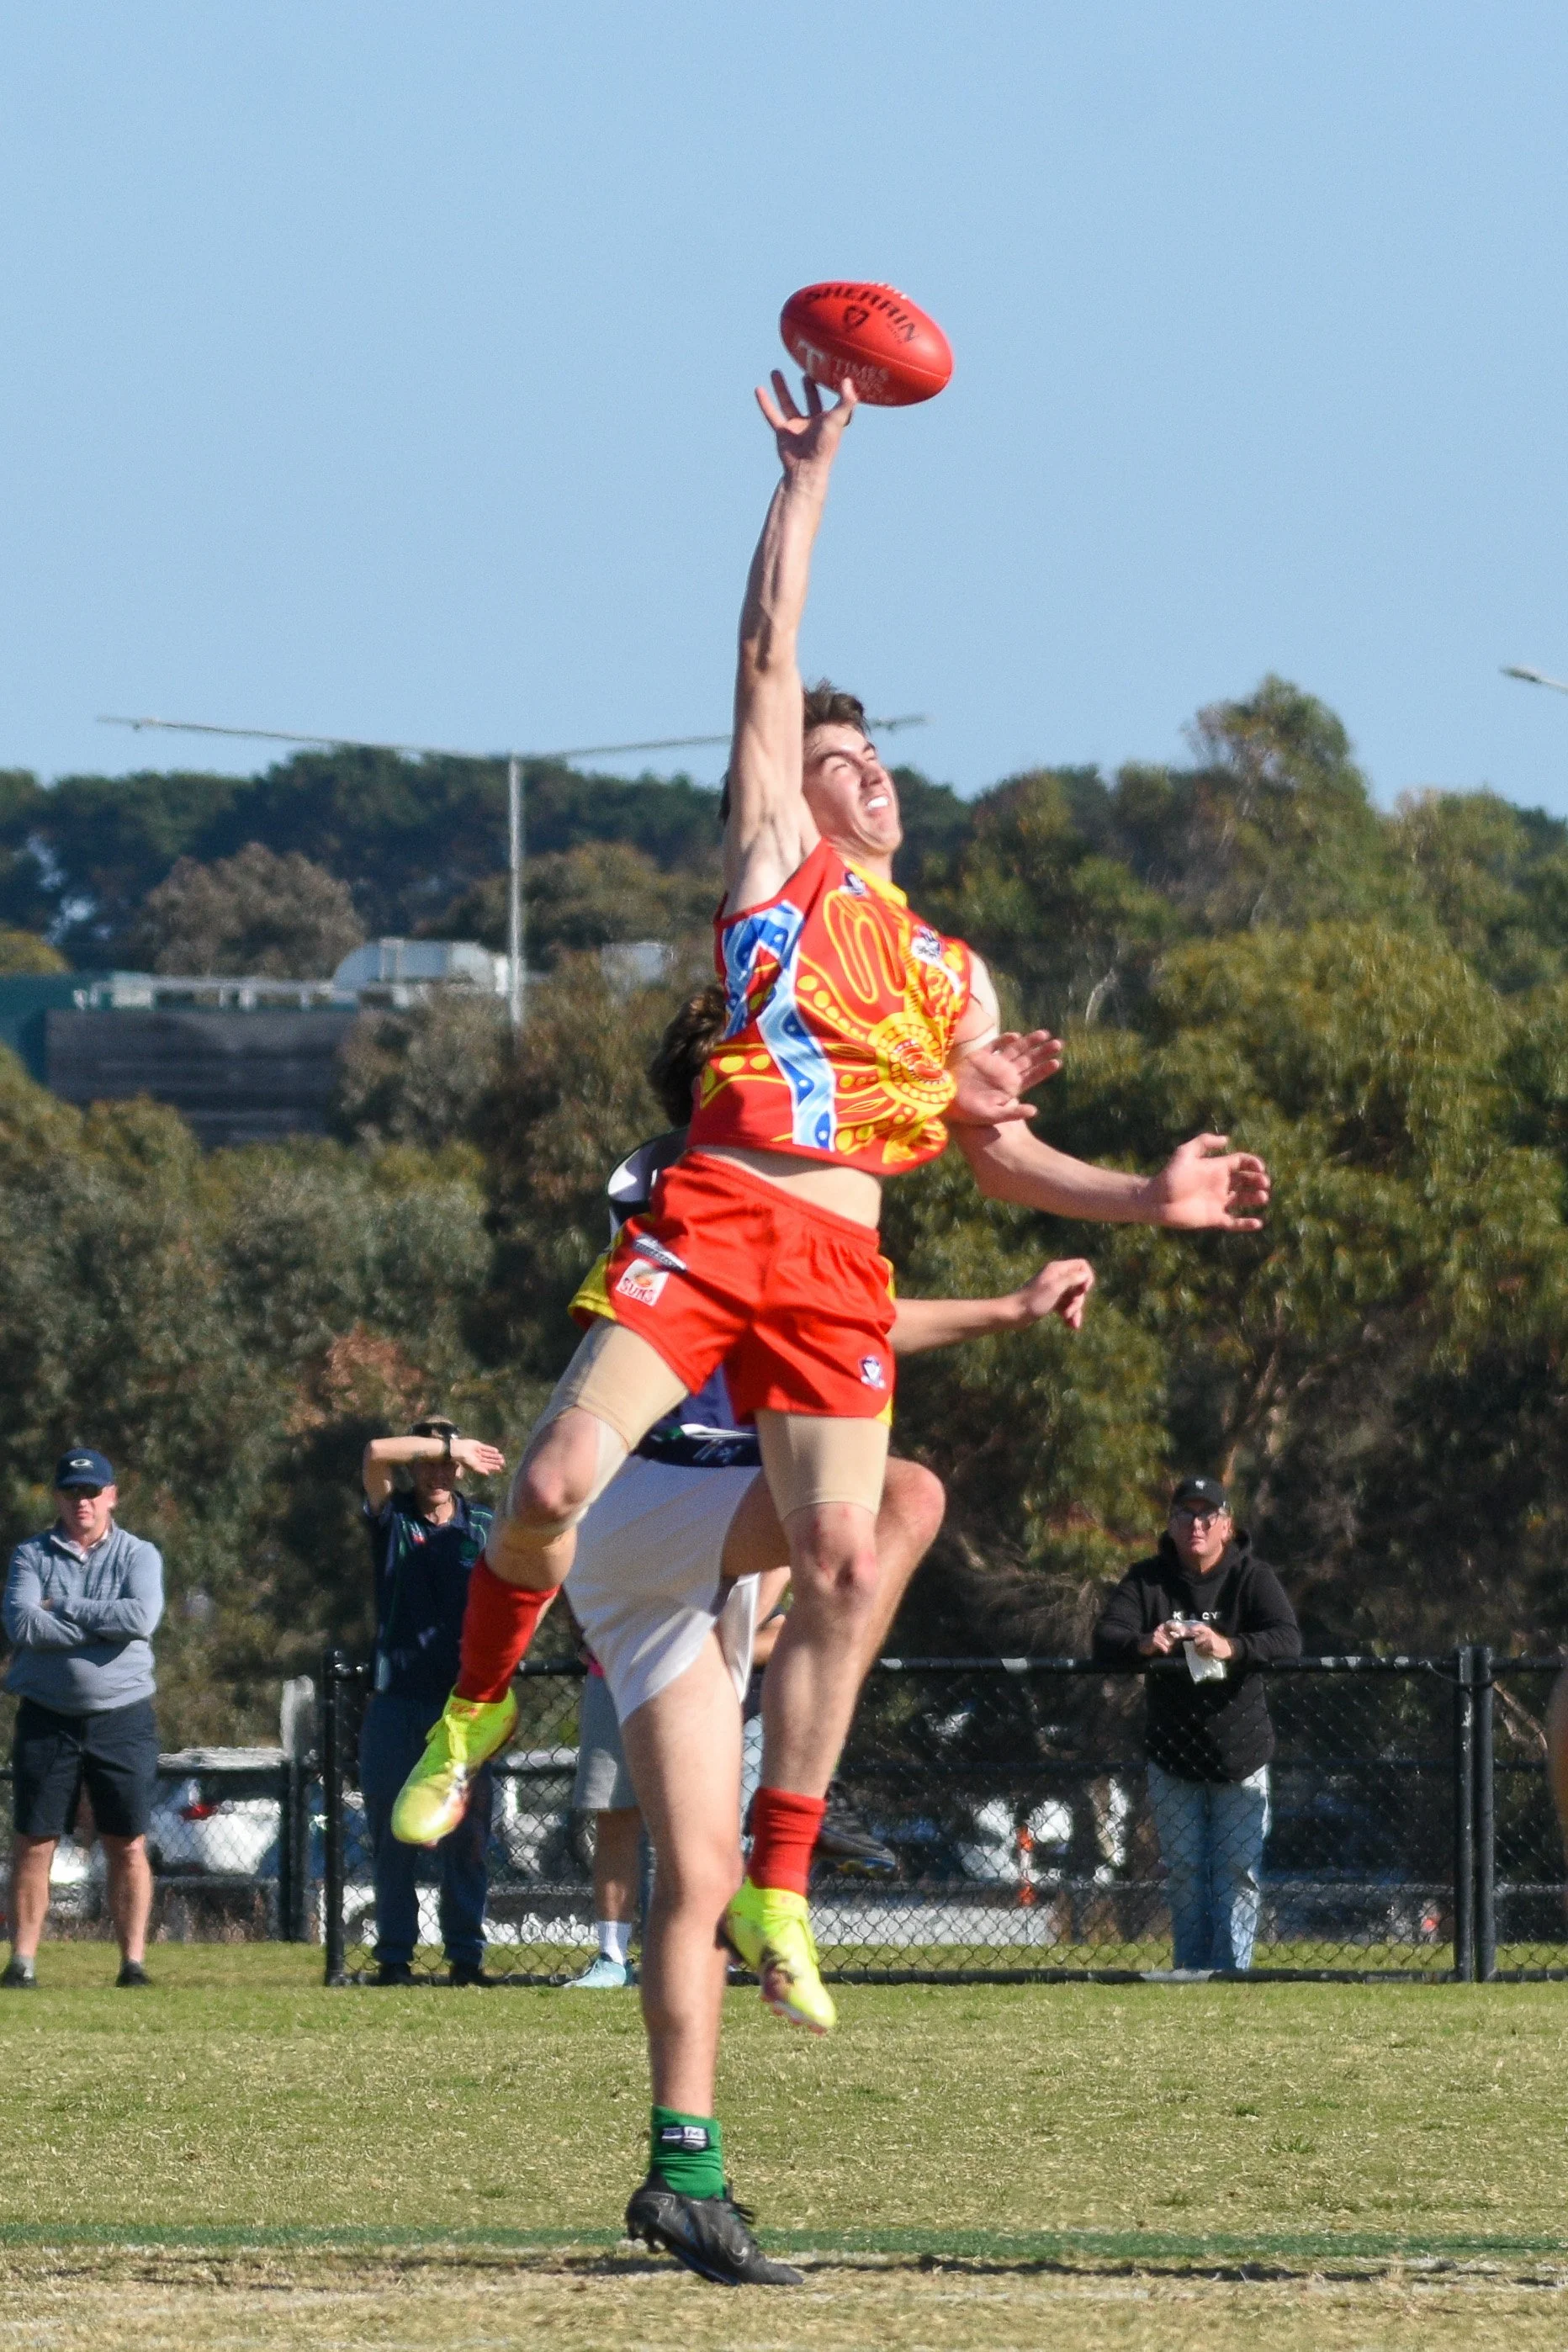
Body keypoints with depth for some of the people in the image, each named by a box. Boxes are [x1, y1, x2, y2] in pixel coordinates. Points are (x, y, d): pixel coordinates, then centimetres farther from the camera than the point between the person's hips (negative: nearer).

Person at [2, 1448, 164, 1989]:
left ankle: (133, 1960, 4)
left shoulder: (139, 1555, 5)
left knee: (128, 1845, 0)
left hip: (122, 1717, 0)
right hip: (46, 1717, 0)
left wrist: (63, 1610, -11)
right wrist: (104, 1625, -13)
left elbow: (142, 1618, -14)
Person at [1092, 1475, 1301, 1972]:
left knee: (1239, 1874, -2)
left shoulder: (1252, 1577, -7)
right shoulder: (1147, 1579, -2)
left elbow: (1289, 1640, -22)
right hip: (1173, 1759, 2)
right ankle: (1190, 1976, 14)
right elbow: (1105, 1638, -14)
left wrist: (1231, 1648, -42)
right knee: (1185, 1874, 7)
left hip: (1240, 1761, -2)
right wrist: (1143, 1644, -38)